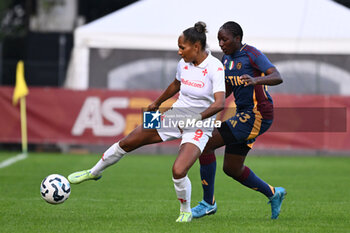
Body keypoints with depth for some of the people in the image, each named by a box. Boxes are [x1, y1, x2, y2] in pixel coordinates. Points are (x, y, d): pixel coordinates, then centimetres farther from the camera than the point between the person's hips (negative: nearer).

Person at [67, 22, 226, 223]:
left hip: (199, 127, -7)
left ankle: (186, 212, 4)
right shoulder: (184, 64, 0)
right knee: (126, 143, 5)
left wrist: (194, 119, -36)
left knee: (178, 171, -27)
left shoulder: (215, 68, -21)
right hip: (175, 116, 7)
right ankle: (94, 172, 31)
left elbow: (220, 103, -30)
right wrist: (157, 103, 35)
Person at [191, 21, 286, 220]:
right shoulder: (228, 58, 12)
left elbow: (277, 77, -24)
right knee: (232, 169, 14)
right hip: (244, 114, 9)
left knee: (206, 144, -16)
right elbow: (226, 91, 22)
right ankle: (273, 194, 30)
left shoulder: (252, 55, -12)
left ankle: (208, 202, -8)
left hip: (258, 115, -9)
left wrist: (256, 80, -43)